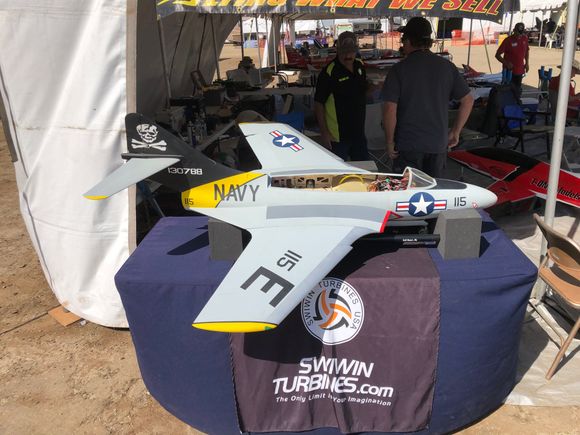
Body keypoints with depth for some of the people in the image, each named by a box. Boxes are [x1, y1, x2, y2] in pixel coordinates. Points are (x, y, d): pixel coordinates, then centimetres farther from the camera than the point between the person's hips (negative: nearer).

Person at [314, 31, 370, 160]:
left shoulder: (360, 66, 4)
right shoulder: (329, 72, -17)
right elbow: (318, 103, -15)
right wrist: (324, 132, -18)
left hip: (358, 131, 7)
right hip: (337, 136, -7)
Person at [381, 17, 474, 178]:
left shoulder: (398, 70, -9)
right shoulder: (446, 66, 2)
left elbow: (389, 109, -15)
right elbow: (468, 100, 4)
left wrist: (390, 141, -5)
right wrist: (455, 132, 11)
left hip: (407, 145, -3)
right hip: (438, 144, 4)